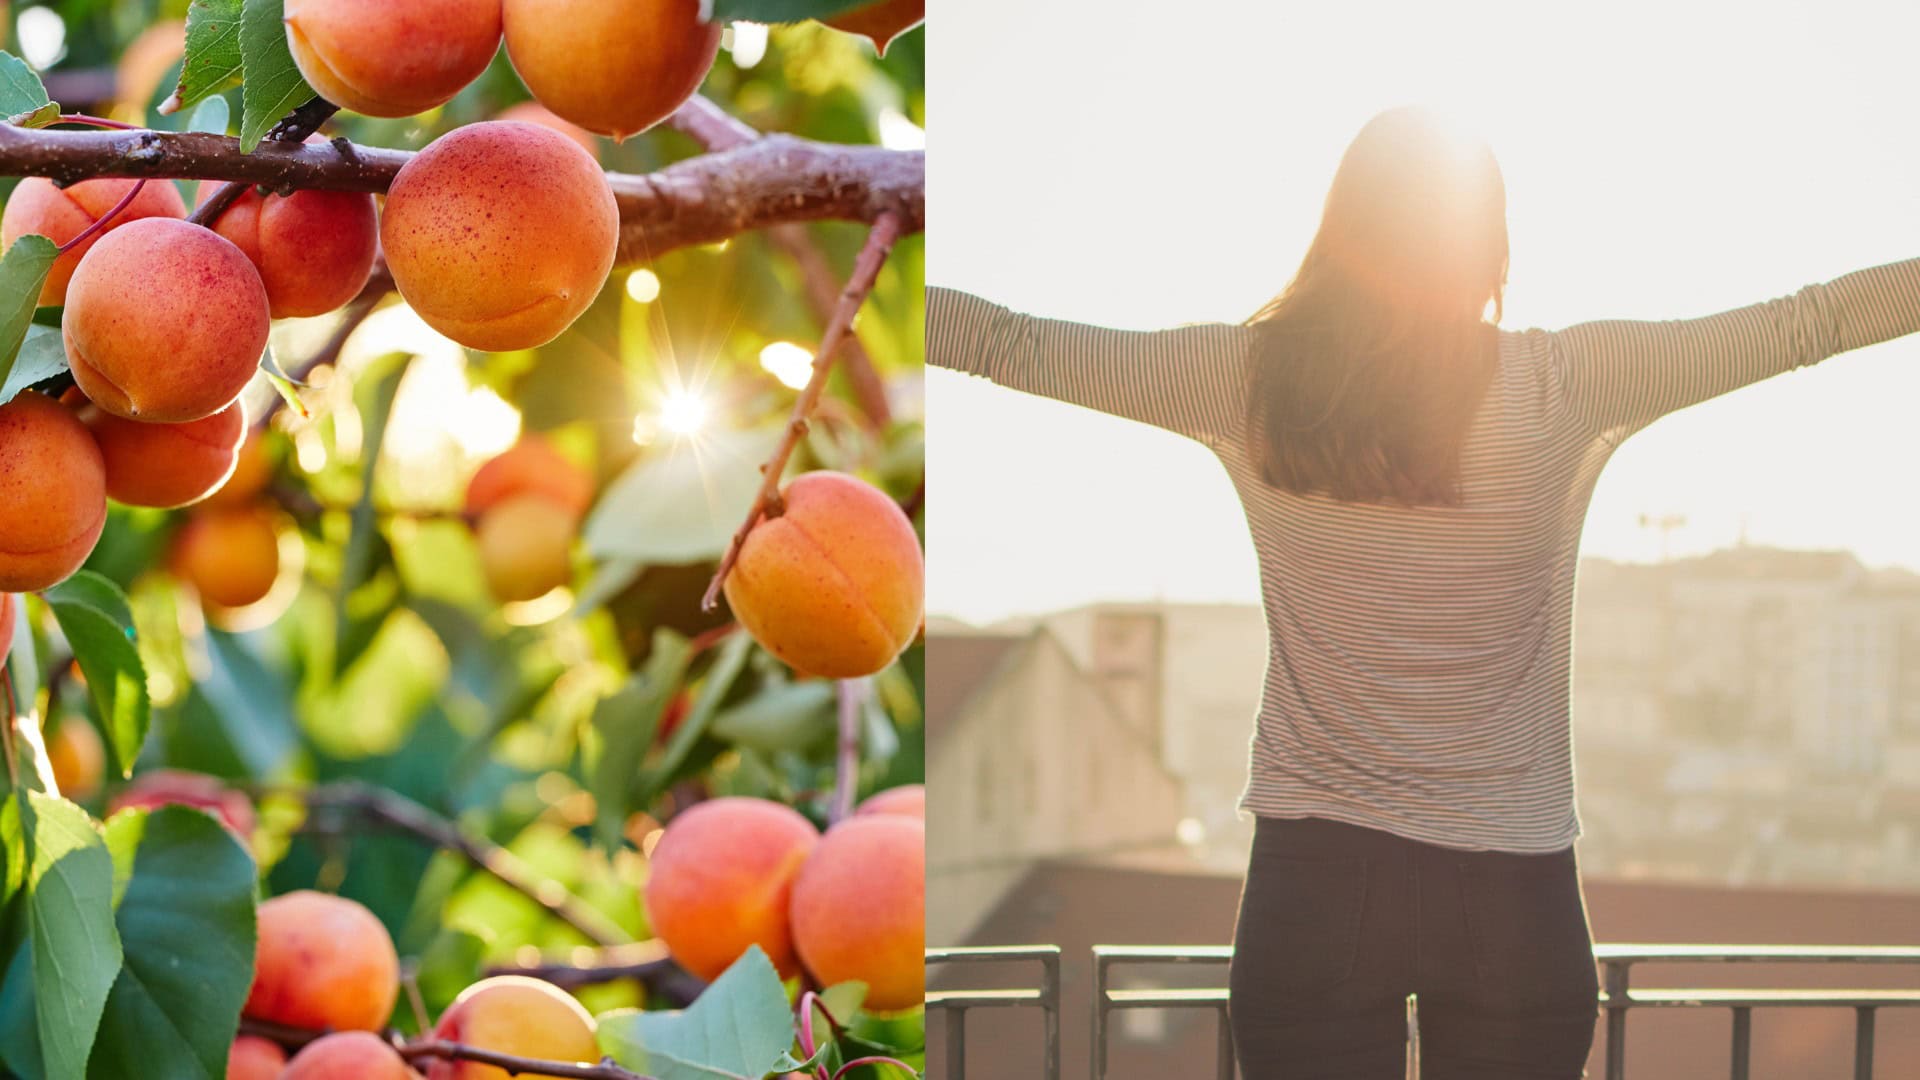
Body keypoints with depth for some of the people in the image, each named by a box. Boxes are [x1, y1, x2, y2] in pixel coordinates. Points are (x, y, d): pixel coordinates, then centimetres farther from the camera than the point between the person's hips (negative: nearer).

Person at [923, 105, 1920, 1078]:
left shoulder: (1247, 379, -4)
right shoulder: (1567, 387, -6)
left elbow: (1013, 344, 6)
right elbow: (1799, 327, 2)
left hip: (1314, 875, 1)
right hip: (1512, 894, 0)